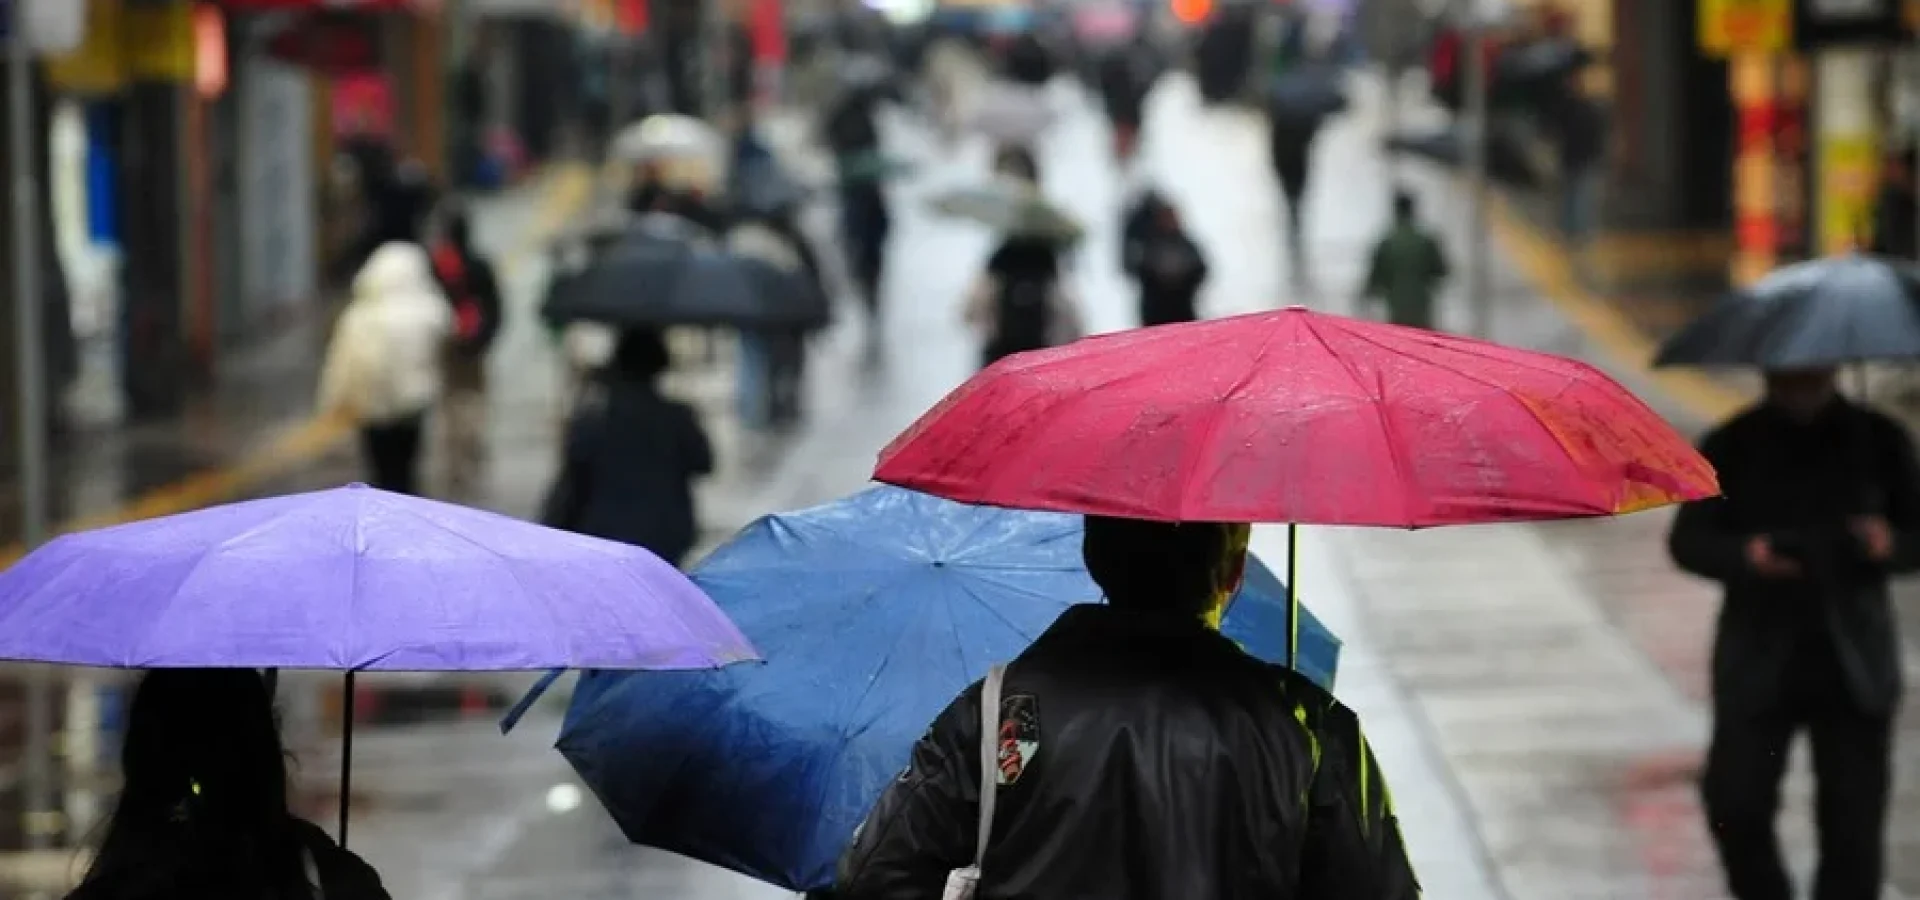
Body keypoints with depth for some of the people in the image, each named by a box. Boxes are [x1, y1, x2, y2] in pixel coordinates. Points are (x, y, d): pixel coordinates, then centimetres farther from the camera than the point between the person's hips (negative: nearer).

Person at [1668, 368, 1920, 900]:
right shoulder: (1732, 447, 3)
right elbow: (1688, 540, -1)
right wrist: (1743, 556, -22)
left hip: (1854, 668, 0)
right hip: (1759, 661, 0)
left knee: (1854, 819, -2)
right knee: (1734, 801, -8)